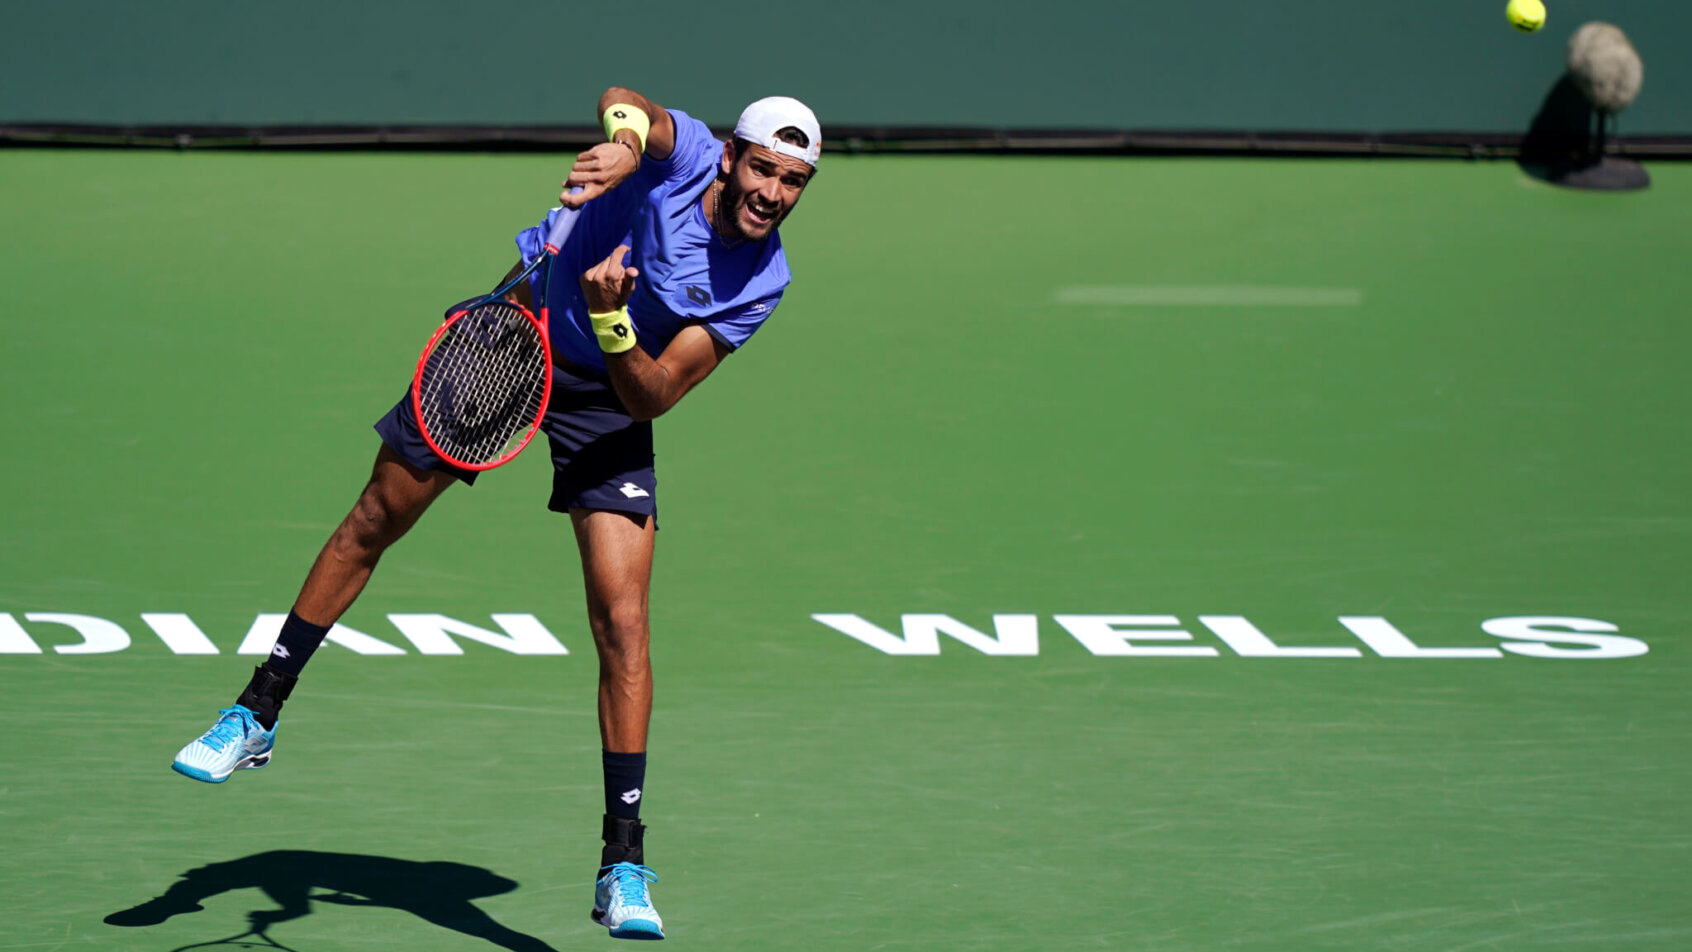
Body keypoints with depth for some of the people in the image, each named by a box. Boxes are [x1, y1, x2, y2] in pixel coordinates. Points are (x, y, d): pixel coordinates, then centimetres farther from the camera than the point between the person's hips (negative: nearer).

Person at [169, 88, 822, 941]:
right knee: (372, 523, 8)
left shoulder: (762, 282, -17)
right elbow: (622, 100, -46)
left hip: (607, 395, 0)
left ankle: (623, 867, -7)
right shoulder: (684, 154, -21)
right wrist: (626, 136, -68)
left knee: (622, 621, -12)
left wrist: (612, 323, -39)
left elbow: (651, 397, -21)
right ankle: (257, 715, 27)